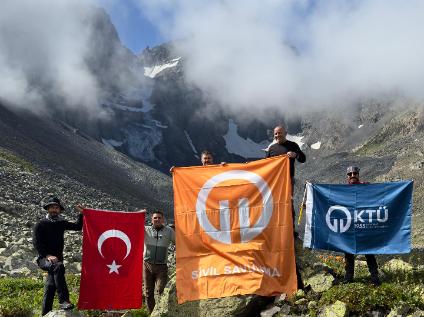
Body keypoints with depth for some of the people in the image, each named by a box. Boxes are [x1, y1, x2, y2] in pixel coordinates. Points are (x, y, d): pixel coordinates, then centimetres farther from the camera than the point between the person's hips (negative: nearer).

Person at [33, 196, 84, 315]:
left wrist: (81, 214, 8)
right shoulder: (41, 224, -3)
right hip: (44, 259, -6)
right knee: (58, 267, -36)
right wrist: (48, 255, -24)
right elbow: (36, 242, -11)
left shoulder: (61, 223, 12)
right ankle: (63, 301, -42)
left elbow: (78, 227, 21)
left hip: (57, 259, 6)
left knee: (51, 288, 5)